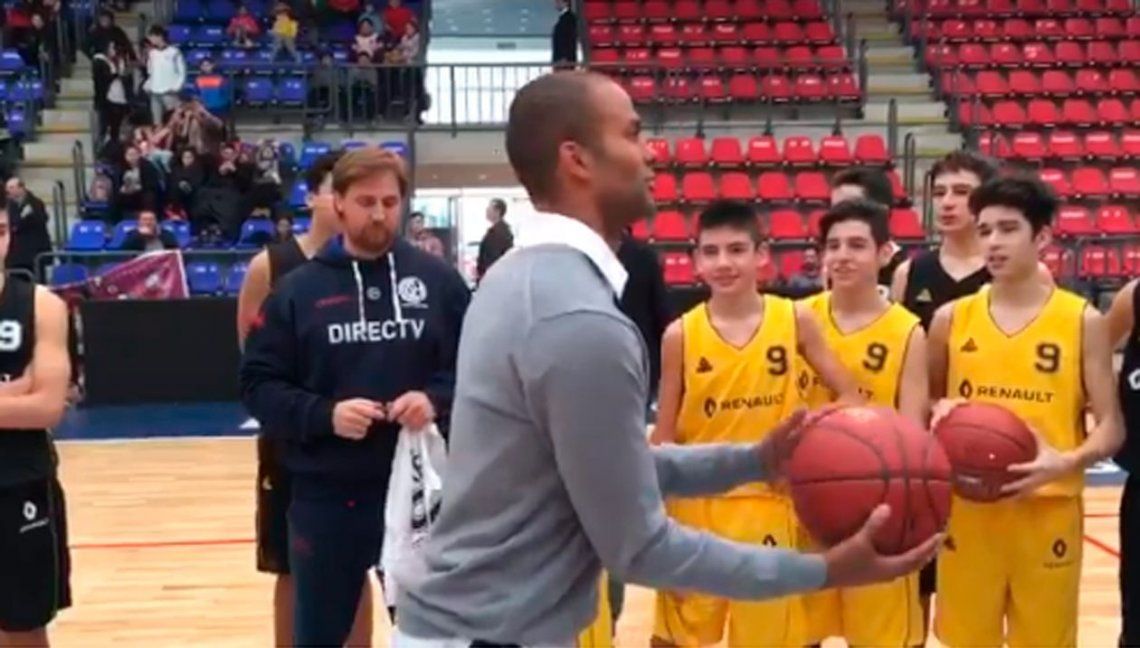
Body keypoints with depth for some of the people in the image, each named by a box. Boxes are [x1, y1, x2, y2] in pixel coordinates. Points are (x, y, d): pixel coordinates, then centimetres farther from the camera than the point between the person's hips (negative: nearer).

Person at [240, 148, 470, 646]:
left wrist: (437, 400, -15)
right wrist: (324, 415, -16)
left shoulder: (438, 280, 1)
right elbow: (259, 385, 0)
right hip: (325, 496, 0)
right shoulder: (297, 290, 1)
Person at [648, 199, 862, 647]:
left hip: (769, 506, 0)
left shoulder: (795, 320, -4)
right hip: (695, 508, 0)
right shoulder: (680, 335, -5)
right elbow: (664, 438, 0)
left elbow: (850, 398, 5)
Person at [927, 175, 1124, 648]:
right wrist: (940, 413, -8)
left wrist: (1067, 462, -20)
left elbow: (1110, 426, -2)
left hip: (1049, 511, -1)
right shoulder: (951, 319, 3)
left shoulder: (1082, 321, -2)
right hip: (967, 509, 2)